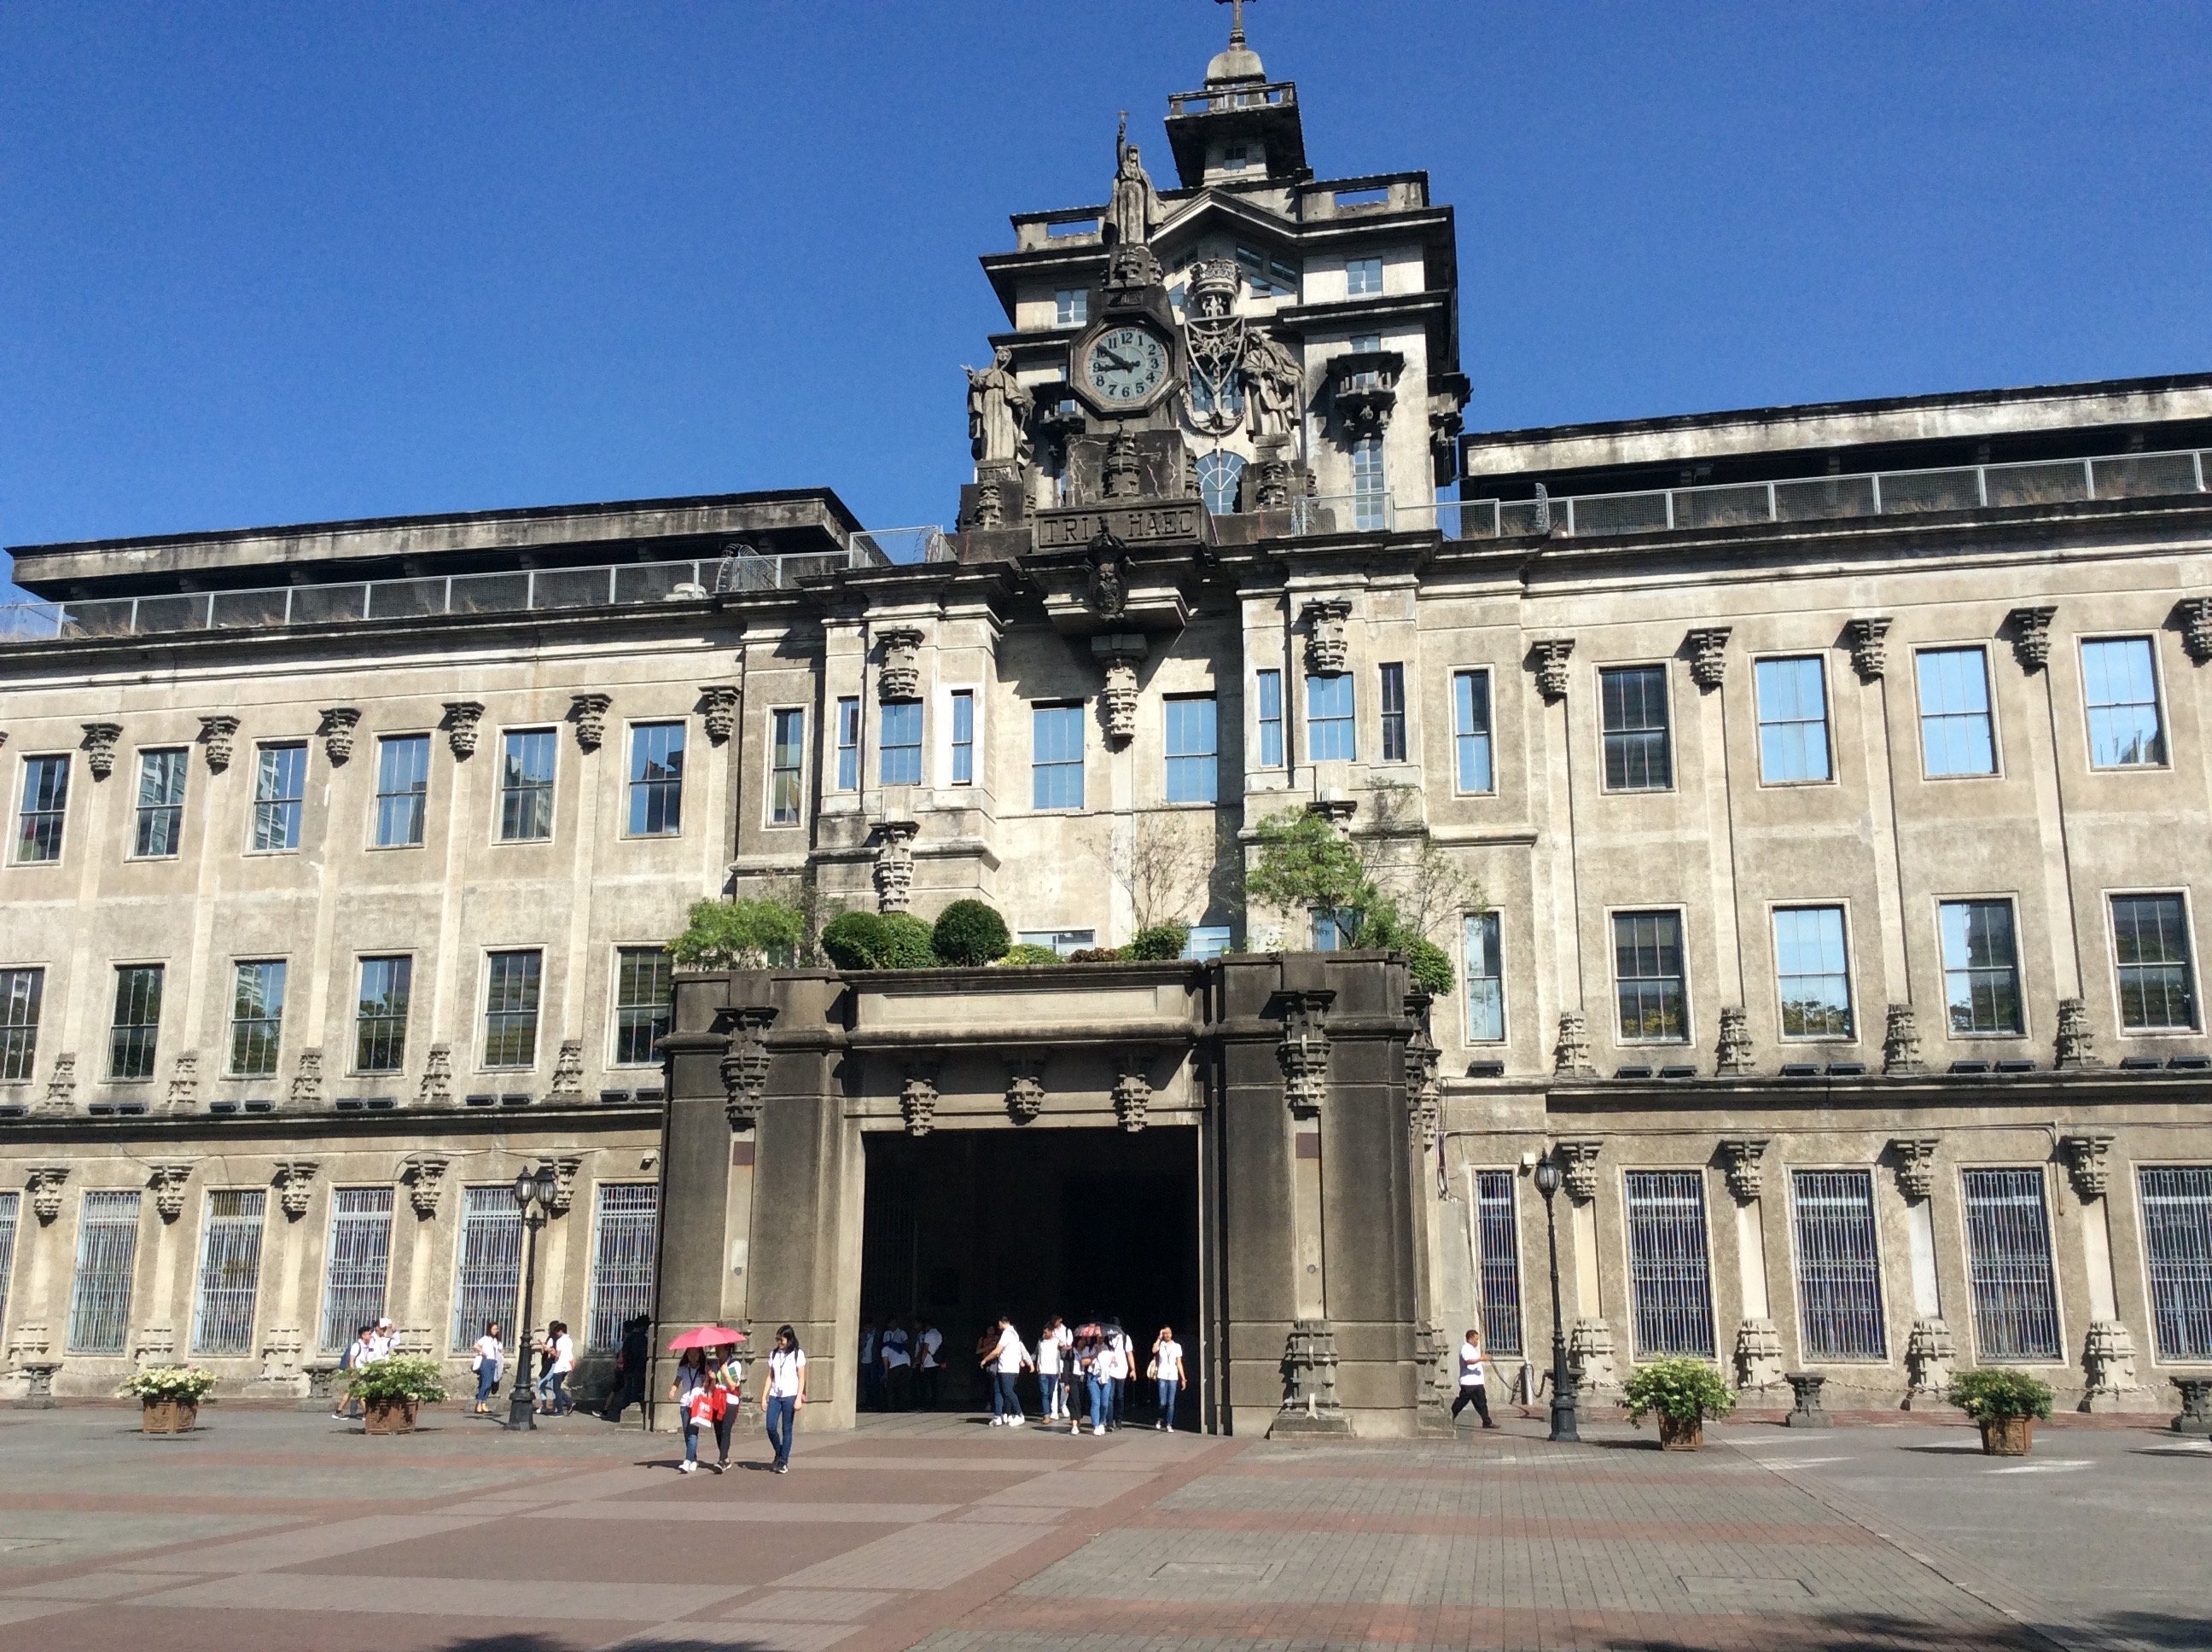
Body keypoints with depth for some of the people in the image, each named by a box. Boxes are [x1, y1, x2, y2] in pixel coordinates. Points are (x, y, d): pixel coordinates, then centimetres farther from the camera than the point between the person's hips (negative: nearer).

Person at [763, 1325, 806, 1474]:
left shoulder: (798, 1354, 0)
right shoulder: (773, 1354, 12)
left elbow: (801, 1378, -1)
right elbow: (770, 1377, 13)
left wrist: (799, 1399, -9)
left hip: (790, 1396, -3)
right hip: (775, 1395, 3)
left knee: (786, 1429, -2)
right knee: (771, 1427, -5)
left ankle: (784, 1461, 6)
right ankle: (779, 1453, 19)